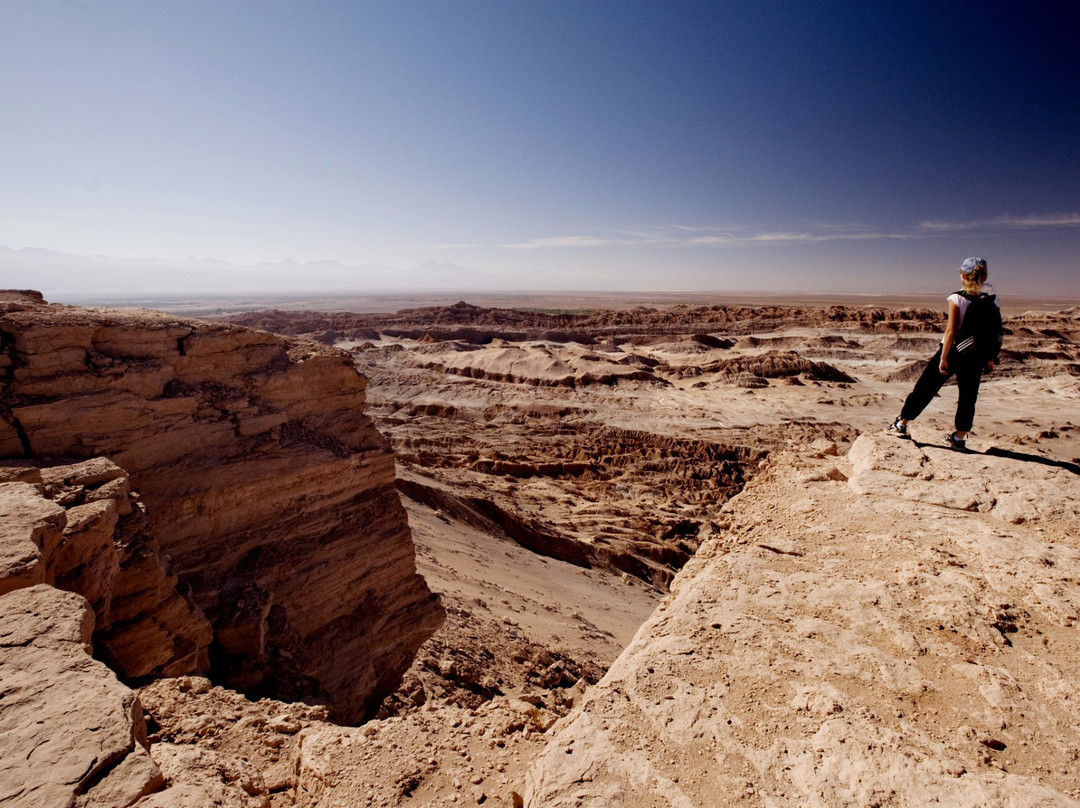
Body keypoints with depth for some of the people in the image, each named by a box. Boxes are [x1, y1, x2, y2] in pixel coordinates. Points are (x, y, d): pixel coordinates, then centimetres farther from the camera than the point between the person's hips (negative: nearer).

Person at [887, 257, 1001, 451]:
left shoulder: (957, 299, -13)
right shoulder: (993, 300, 1)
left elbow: (951, 331, -18)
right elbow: (998, 332, 4)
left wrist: (943, 357, -14)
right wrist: (991, 357, 12)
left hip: (953, 351, -4)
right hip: (976, 356, 4)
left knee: (925, 388, 7)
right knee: (968, 397, 11)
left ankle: (901, 424, 15)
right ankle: (959, 438, 16)